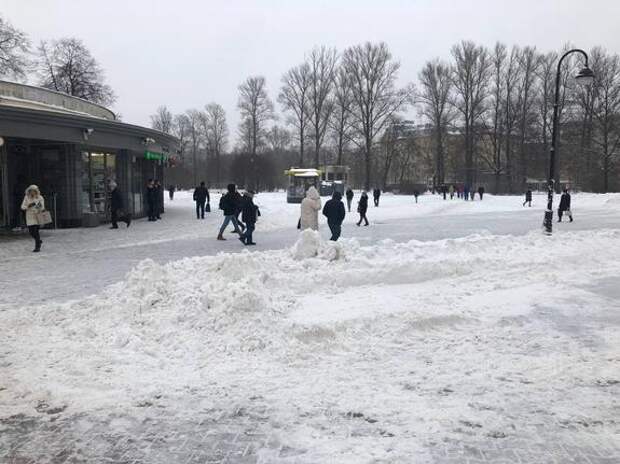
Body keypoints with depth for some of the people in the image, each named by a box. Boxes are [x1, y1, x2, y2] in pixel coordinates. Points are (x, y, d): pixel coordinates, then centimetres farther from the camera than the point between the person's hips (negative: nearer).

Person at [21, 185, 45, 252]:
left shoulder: (40, 197, -5)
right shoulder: (26, 197, 0)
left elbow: (42, 207, -8)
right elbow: (23, 207, -3)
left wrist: (42, 209, -32)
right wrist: (29, 206, -21)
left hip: (38, 216, -3)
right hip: (30, 217, 3)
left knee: (36, 231, -10)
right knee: (31, 232, 4)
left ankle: (37, 247, -3)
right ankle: (39, 240, 34)